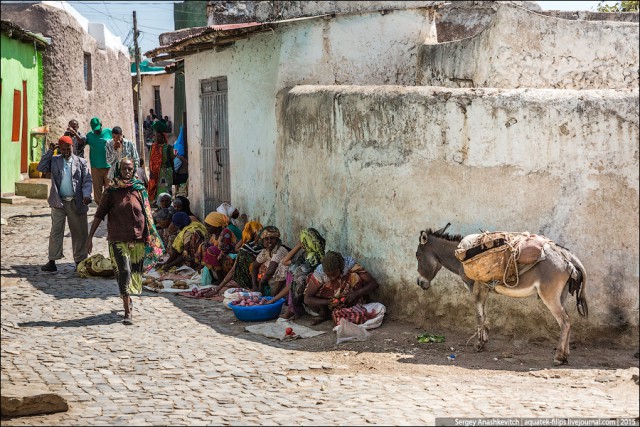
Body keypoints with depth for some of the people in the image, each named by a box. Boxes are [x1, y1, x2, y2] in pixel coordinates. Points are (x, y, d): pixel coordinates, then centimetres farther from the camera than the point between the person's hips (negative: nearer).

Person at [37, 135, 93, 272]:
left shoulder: (81, 162, 4)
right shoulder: (54, 161, 8)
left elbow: (87, 180, 1)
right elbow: (41, 168, -4)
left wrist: (86, 195, -16)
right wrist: (49, 152, -5)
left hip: (76, 203, 0)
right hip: (59, 202, 0)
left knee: (79, 232, 5)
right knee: (56, 231, 0)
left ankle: (80, 261, 14)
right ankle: (52, 262, 1)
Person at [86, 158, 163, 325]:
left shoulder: (140, 190, 5)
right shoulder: (111, 191, -1)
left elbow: (147, 216, 12)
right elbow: (99, 215, 0)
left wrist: (151, 239, 12)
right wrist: (90, 237, -4)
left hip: (138, 239, 3)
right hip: (118, 239, -3)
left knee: (135, 272, 13)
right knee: (124, 271, -14)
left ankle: (128, 298, 41)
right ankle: (128, 312, -14)